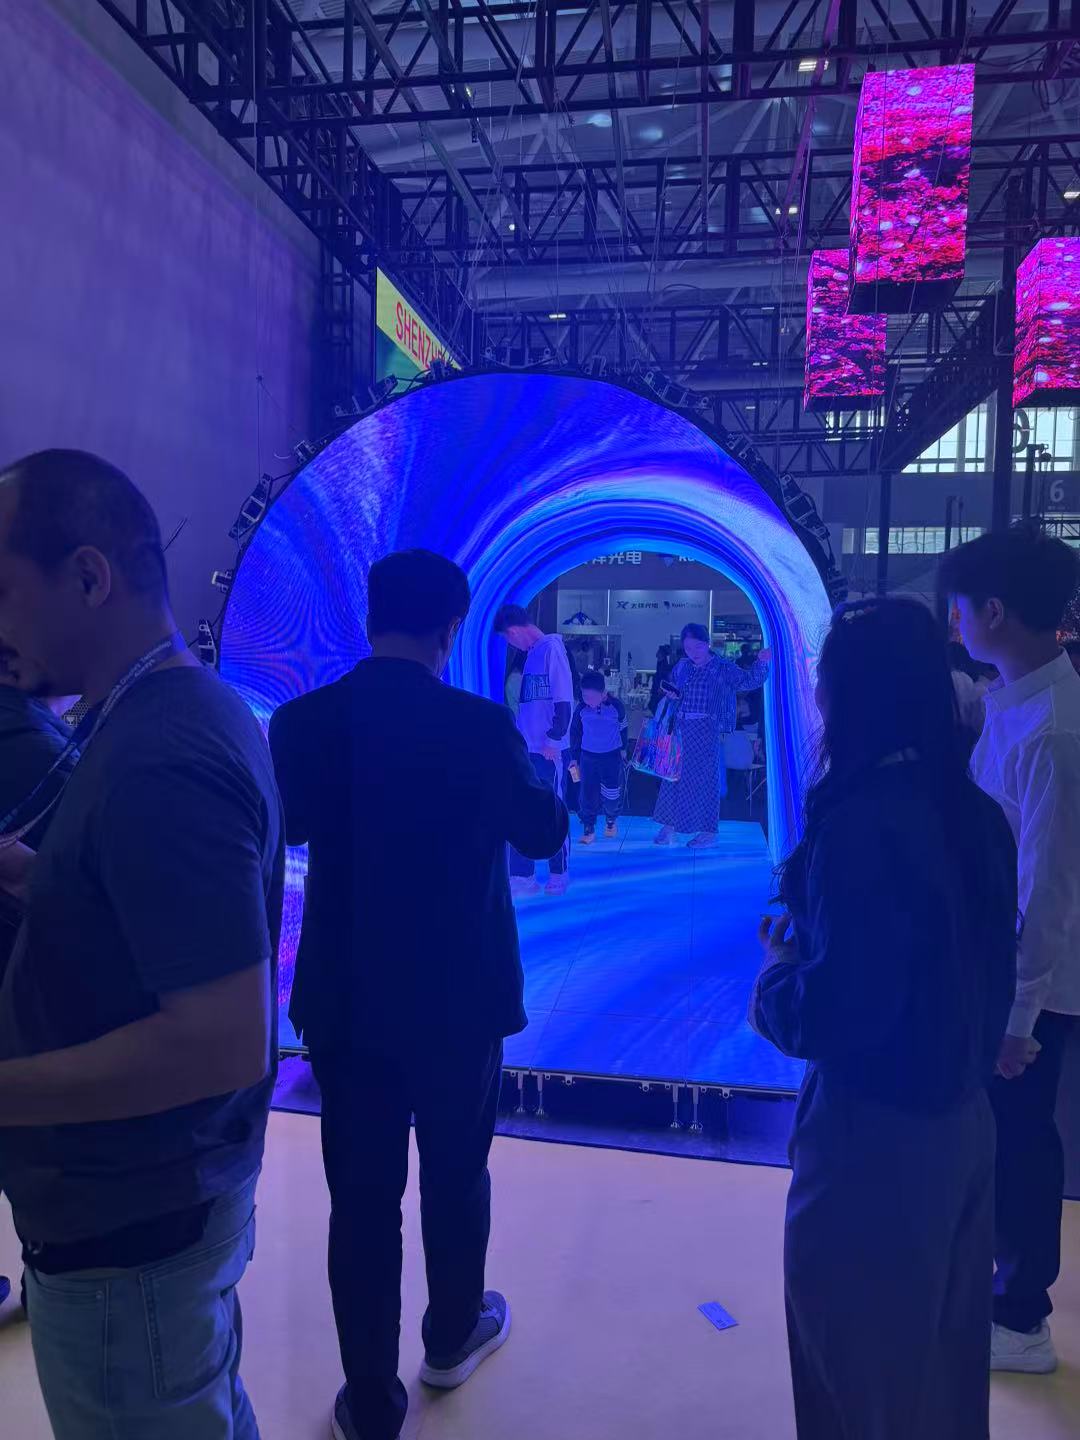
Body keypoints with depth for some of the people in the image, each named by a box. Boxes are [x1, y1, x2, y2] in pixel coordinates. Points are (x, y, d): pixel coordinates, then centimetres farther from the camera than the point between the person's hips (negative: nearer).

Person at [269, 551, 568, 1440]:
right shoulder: (480, 725, -17)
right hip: (459, 996, -1)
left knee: (362, 1200, 12)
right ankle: (453, 1338, 43)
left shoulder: (303, 722, -8)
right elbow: (542, 833, -2)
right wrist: (530, 769, 15)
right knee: (455, 1176, 21)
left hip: (344, 998, 2)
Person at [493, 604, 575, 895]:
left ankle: (559, 874, 17)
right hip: (527, 748, 8)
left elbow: (563, 699, -16)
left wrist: (554, 740, -17)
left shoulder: (552, 648, -11)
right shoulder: (532, 652, 13)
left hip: (549, 750, -8)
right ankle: (523, 876, 16)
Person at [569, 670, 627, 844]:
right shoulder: (581, 709, -9)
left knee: (612, 793, 2)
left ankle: (611, 819, 30)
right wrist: (574, 757, 7)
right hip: (587, 756, 1)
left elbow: (623, 728, 5)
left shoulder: (616, 706, -13)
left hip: (612, 756, -1)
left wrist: (623, 748, 16)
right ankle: (589, 829, 12)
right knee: (588, 794, 1)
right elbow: (575, 732, 3)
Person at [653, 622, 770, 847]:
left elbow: (750, 681, -11)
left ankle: (708, 831, 11)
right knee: (674, 776, 8)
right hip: (680, 729, 5)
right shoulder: (681, 667, 9)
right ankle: (669, 825, 19)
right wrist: (672, 695, -1)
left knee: (705, 778, 1)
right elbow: (670, 689, 23)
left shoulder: (723, 668, -5)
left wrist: (761, 663, -29)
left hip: (707, 731, -5)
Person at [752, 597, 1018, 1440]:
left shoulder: (861, 828, -25)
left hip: (877, 1135, -8)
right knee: (942, 1356, 27)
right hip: (963, 1118, 8)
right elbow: (982, 971, 10)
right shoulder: (979, 815, 0)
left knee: (862, 1372, 16)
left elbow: (832, 1015, -24)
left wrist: (781, 961, -5)